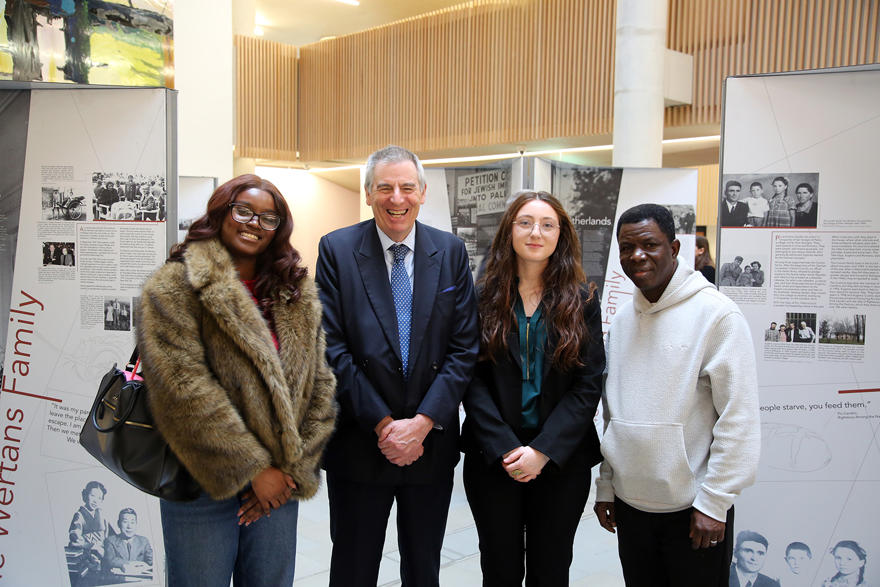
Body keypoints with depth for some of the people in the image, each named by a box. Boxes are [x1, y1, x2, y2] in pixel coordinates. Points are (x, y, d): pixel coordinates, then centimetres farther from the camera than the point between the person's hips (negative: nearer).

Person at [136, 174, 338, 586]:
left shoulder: (298, 295, 9)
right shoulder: (175, 287, -6)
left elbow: (320, 386, 6)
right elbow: (184, 388, -16)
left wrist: (294, 470, -3)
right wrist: (253, 468, -16)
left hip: (278, 483, 4)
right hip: (204, 486, -4)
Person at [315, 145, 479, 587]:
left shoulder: (451, 252, 1)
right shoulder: (337, 249, -5)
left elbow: (464, 348, -3)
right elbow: (332, 348, -9)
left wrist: (422, 423, -12)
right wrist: (383, 424, -13)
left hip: (432, 444, 2)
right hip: (359, 446, -2)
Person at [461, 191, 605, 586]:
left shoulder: (582, 300, 0)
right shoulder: (484, 297, 0)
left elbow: (589, 385, -4)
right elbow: (473, 379, -4)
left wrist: (543, 451, -13)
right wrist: (505, 449, -15)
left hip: (561, 461, 0)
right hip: (492, 460, 0)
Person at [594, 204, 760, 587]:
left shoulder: (716, 314, -11)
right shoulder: (621, 320, 7)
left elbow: (739, 419, -14)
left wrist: (714, 502, -15)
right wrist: (606, 485, 11)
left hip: (693, 509, -5)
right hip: (630, 503, 5)